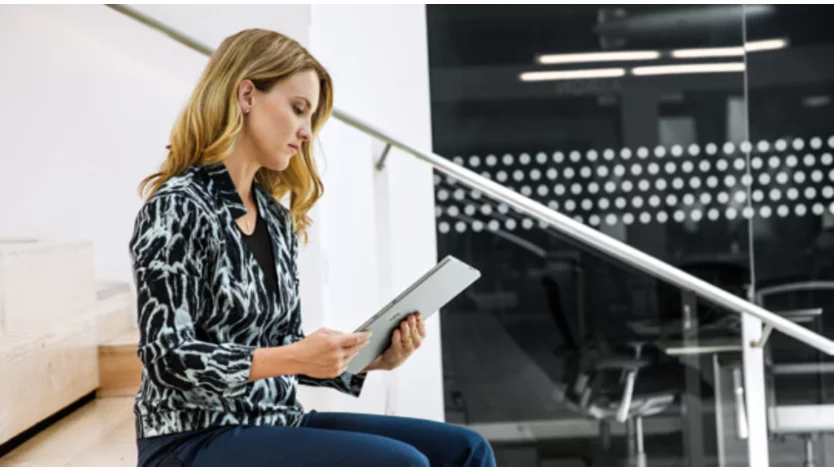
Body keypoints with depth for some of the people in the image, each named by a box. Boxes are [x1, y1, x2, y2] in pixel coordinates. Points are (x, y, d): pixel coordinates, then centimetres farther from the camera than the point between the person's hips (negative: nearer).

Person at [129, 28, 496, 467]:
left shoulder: (275, 217, 12)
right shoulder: (178, 208, -12)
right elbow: (168, 359, -17)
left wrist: (371, 359, -2)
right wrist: (294, 357, -25)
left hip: (276, 426, 8)